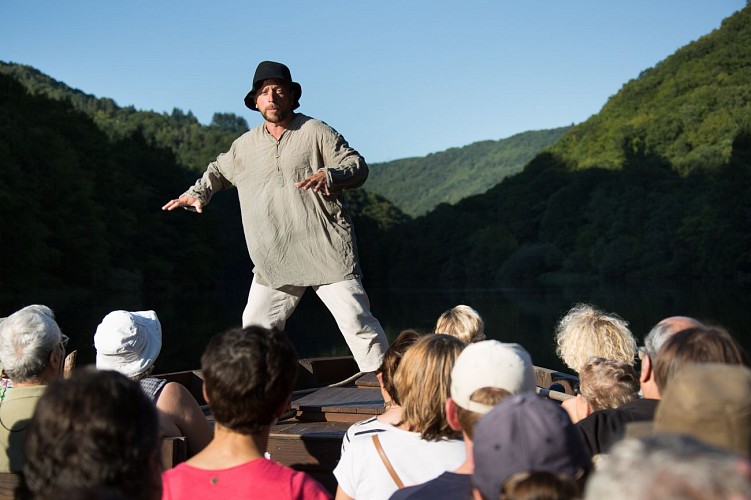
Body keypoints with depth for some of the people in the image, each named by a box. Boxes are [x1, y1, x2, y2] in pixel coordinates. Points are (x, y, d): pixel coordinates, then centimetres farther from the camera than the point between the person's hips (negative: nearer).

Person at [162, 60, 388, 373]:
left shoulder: (315, 132, 2)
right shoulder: (246, 145, 15)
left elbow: (357, 165, -4)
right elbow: (219, 170, 33)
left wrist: (329, 176, -25)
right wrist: (198, 193, 15)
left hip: (325, 250, -4)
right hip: (274, 260, 5)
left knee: (354, 317, -10)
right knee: (256, 324, 4)